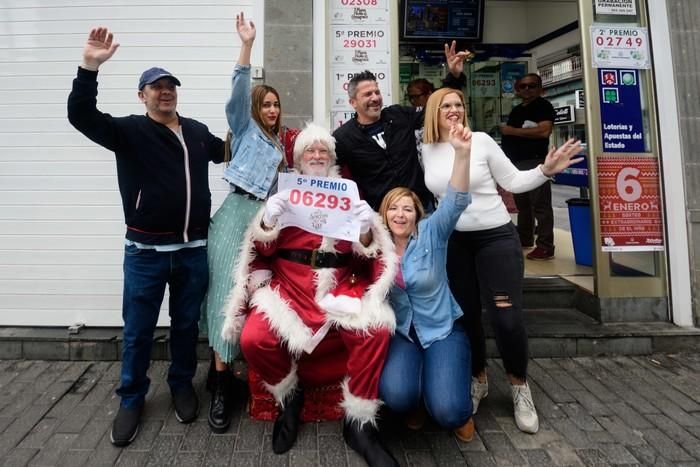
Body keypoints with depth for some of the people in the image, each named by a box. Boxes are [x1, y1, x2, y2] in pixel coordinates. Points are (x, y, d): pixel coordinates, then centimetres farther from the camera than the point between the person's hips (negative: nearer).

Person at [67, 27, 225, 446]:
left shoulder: (198, 132, 10)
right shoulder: (129, 130, -1)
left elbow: (229, 151, 30)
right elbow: (81, 115, -17)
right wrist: (90, 67, -26)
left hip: (194, 249, 3)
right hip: (146, 251, -2)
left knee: (186, 324, 15)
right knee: (138, 331, 9)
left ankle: (182, 386, 35)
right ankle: (132, 400, 28)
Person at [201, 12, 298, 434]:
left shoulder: (282, 142, 24)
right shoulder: (246, 129, 11)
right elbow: (238, 93, -5)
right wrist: (247, 46, -13)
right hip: (237, 214, -5)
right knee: (228, 289, -11)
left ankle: (222, 364, 12)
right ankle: (221, 381, -6)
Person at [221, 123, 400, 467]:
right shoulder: (284, 192, 11)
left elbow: (367, 257, 5)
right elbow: (262, 250, 4)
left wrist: (366, 230, -17)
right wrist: (268, 221, -17)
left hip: (341, 286, 0)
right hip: (289, 286, 0)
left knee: (376, 331, -27)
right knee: (253, 339, -25)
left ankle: (359, 422, -3)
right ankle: (289, 397, 8)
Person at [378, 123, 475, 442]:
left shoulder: (431, 233, -7)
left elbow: (456, 202, -24)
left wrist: (462, 154, -39)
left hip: (442, 330, -1)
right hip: (400, 332, 2)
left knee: (448, 410, -21)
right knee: (397, 395, -26)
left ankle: (460, 413, 20)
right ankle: (415, 403, 13)